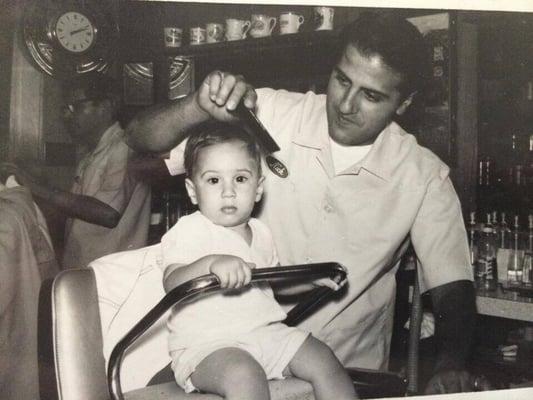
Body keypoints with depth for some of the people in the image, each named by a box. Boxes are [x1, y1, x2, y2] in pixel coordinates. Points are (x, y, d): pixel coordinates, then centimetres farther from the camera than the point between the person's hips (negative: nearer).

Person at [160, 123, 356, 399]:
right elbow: (172, 284, -24)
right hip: (207, 344, -6)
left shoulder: (260, 233, 14)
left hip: (266, 332, 7)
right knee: (245, 374, -34)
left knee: (323, 361, -3)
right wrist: (211, 263, -42)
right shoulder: (189, 230, -9)